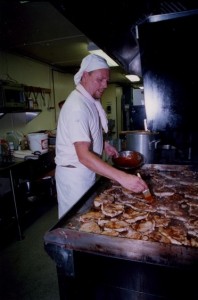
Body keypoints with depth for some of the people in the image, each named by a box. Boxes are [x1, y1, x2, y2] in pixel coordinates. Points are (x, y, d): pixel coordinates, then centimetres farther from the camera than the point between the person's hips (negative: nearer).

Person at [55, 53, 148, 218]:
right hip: (74, 174, -9)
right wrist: (122, 177, -38)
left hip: (87, 171, 9)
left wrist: (103, 144, 5)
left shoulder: (91, 100, 6)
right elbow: (83, 155, -33)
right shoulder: (77, 105, -25)